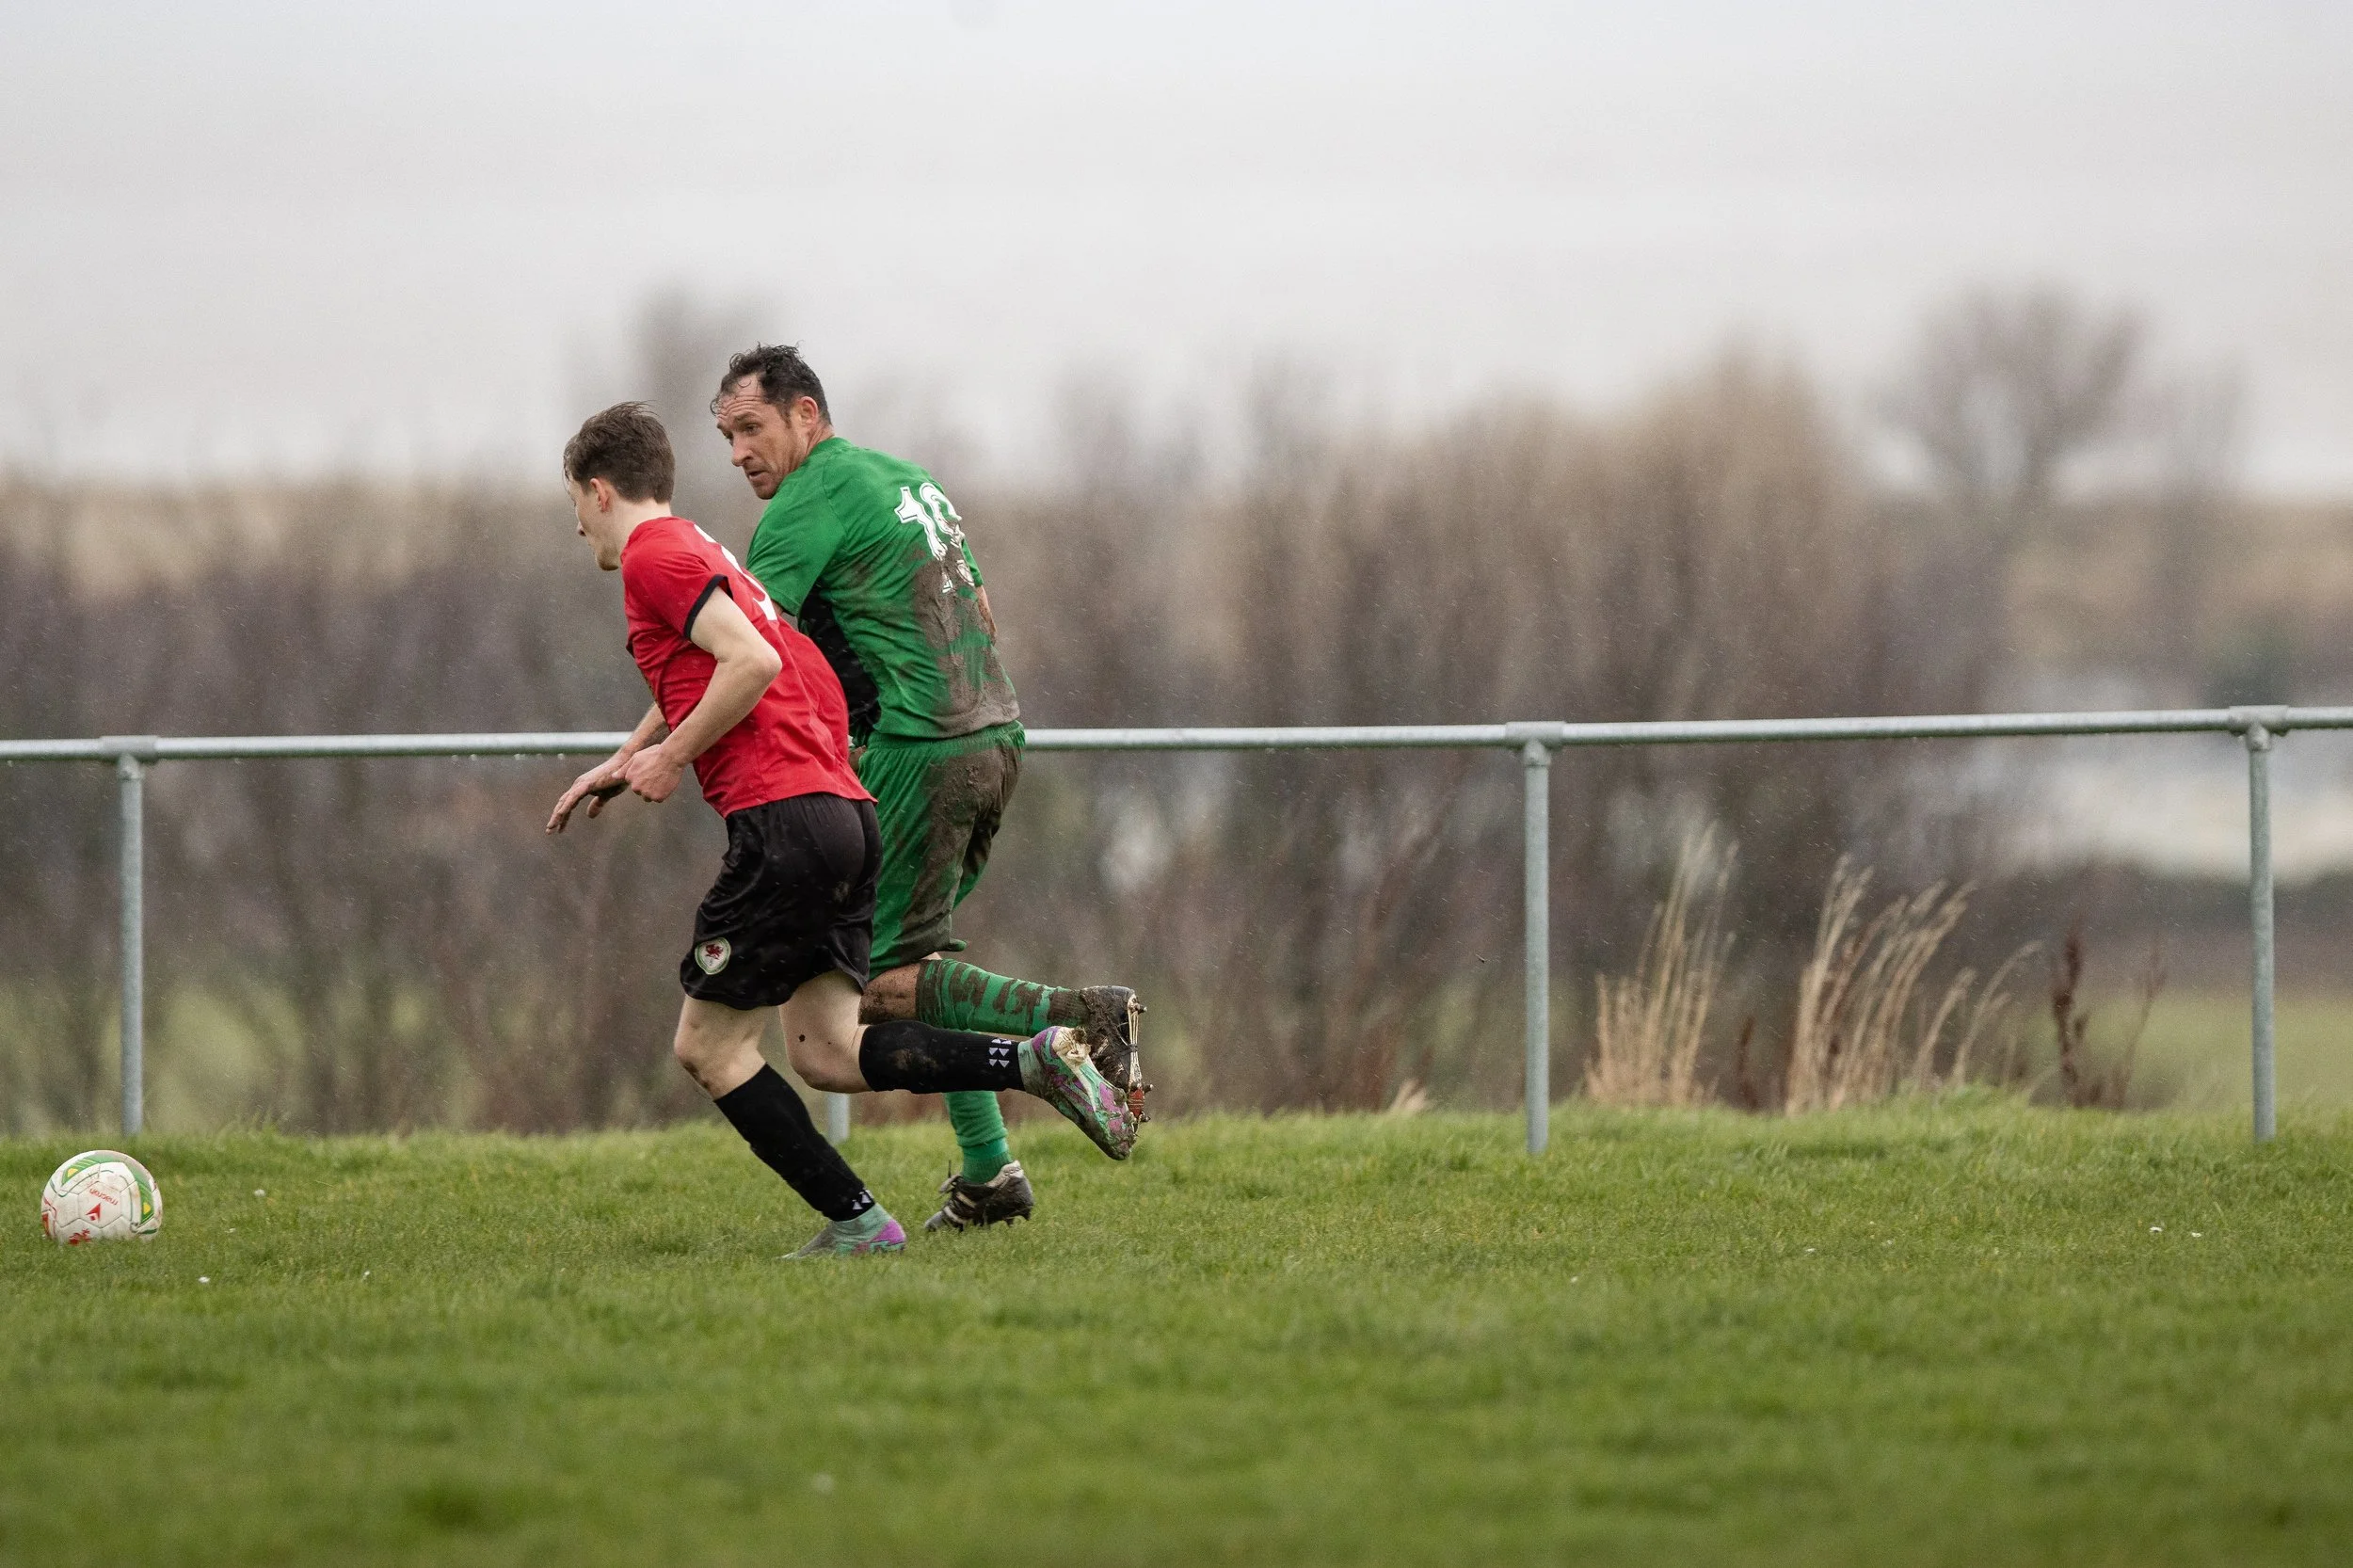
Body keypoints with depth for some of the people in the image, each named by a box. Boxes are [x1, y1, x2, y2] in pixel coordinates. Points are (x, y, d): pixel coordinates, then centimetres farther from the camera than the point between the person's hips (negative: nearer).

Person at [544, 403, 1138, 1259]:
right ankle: (1040, 1059, -10)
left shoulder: (653, 555, -5)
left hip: (782, 818, -9)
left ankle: (855, 1221, -4)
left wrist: (671, 757, -9)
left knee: (709, 1047, 1)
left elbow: (751, 664, -17)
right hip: (848, 815, 9)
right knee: (827, 1052, 3)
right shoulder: (700, 553, 25)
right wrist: (622, 764, 36)